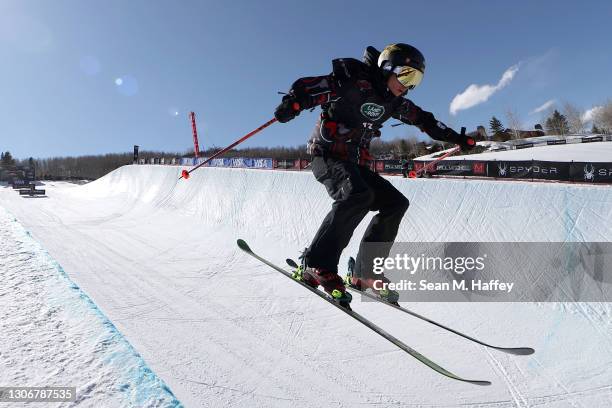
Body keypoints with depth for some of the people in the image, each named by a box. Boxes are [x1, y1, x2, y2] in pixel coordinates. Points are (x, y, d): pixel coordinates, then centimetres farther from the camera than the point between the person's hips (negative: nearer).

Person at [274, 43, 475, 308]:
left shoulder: (394, 101, 14)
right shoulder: (354, 83, -10)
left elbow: (424, 120, 27)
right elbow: (308, 86, -17)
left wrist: (456, 138, 32)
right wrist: (292, 104, -38)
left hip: (355, 163, 8)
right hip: (327, 155, -8)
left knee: (395, 203, -2)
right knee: (358, 195, -34)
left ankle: (365, 273, -2)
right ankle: (317, 266, -29)